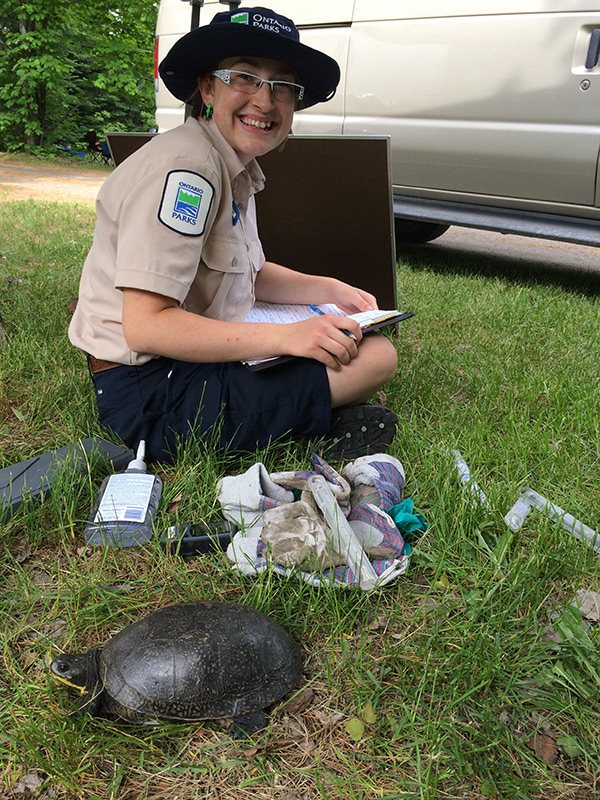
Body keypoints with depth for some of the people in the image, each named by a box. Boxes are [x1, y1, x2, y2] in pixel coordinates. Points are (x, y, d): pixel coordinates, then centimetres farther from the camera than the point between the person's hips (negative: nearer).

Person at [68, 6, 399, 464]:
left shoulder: (236, 168, 10)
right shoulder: (185, 167, -21)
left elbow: (251, 274, 19)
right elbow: (145, 326, -27)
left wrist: (328, 291, 2)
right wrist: (286, 337, -27)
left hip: (190, 364, 10)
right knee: (377, 357, -15)